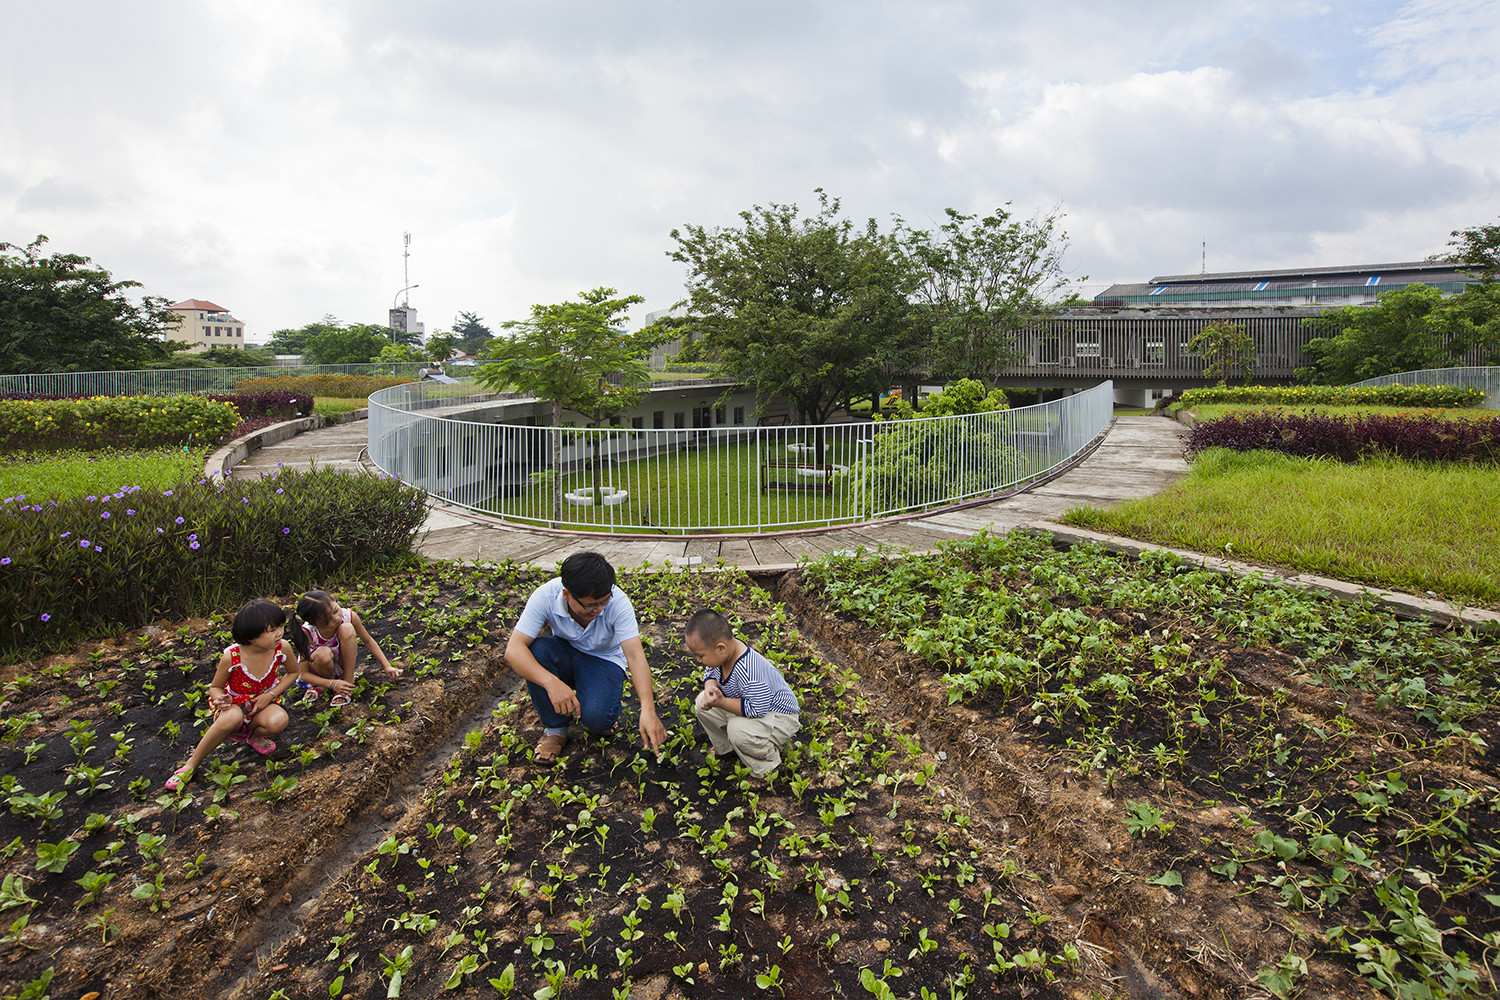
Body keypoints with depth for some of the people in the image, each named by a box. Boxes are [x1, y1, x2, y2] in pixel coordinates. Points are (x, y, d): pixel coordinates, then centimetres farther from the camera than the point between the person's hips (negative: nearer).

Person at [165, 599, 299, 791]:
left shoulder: (282, 647, -19)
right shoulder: (231, 657, -23)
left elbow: (293, 672, 1)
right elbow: (215, 687, -5)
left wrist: (270, 695, -13)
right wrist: (221, 699, -29)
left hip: (263, 703, 2)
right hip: (234, 703, -1)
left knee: (279, 721, -35)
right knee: (233, 717, -40)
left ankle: (253, 735, 3)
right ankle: (191, 764, -16)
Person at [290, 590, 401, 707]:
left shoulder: (349, 616, -24)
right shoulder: (307, 633, -28)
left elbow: (368, 641, -5)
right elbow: (304, 674, -19)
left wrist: (387, 666, -12)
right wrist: (332, 684, -33)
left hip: (343, 664, 2)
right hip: (322, 667, -2)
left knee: (346, 628, -28)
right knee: (323, 654, -38)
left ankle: (348, 682, -17)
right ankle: (323, 686, -4)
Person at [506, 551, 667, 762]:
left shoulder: (617, 602, -28)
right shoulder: (546, 596, -27)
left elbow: (635, 655, -34)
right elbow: (513, 649, -33)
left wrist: (648, 709, -46)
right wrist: (551, 682, -49)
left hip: (604, 660, -2)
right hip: (564, 654, 2)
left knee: (596, 718, -32)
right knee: (535, 649, -32)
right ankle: (554, 729, -12)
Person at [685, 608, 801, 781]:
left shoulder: (748, 672, -40)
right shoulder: (720, 654, -15)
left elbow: (756, 710, -35)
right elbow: (710, 673, 5)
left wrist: (721, 703, -33)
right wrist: (710, 689, -19)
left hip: (780, 717, -9)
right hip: (747, 704, 9)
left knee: (738, 729, -35)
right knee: (702, 704, -2)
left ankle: (767, 766, -5)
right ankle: (725, 747, 18)